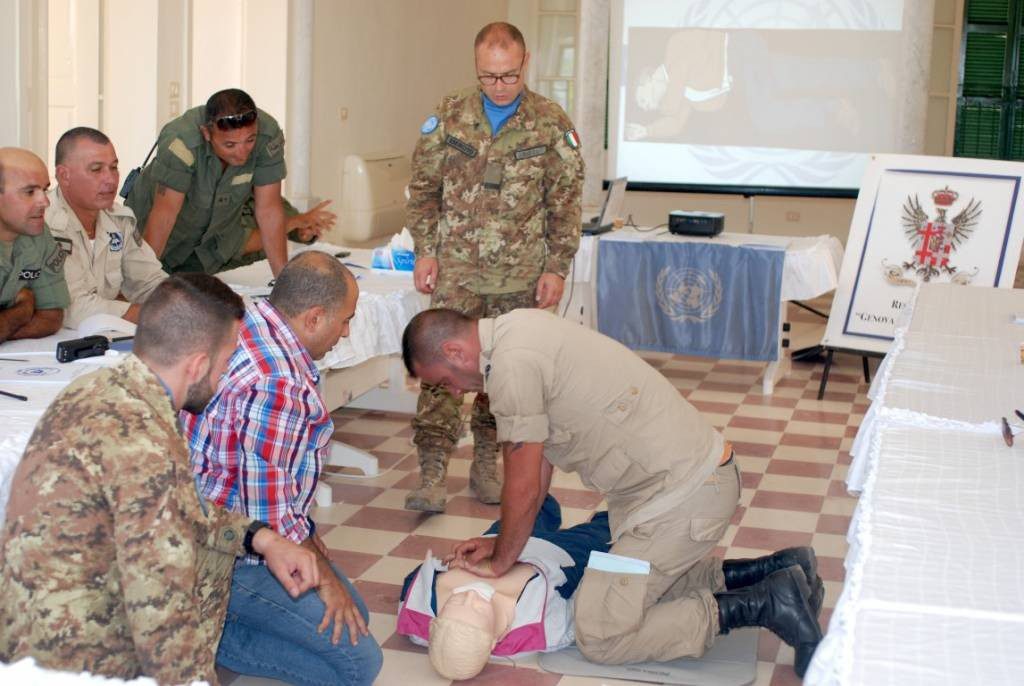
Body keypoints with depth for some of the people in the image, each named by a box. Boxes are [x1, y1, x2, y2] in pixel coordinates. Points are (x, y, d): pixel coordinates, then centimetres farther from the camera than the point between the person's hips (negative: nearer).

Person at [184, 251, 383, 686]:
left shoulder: (250, 326, 2)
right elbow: (269, 513, -25)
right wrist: (323, 576, -11)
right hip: (234, 556, -10)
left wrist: (306, 533, 13)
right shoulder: (277, 382, -30)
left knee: (354, 615, 19)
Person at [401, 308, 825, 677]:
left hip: (685, 495, -10)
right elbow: (539, 463, 18)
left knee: (599, 636, -6)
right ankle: (774, 573, 19)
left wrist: (499, 563, 4)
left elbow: (523, 489, -12)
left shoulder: (511, 365, -19)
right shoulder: (519, 331, 12)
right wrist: (502, 543, 18)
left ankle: (763, 605, -5)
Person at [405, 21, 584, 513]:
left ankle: (485, 465, 22)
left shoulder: (552, 125, -1)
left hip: (520, 277, 0)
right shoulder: (448, 116, 1)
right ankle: (431, 475, -4)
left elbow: (566, 204, 2)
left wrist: (557, 268, -3)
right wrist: (425, 250, -1)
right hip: (457, 270, 0)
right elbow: (423, 188, 7)